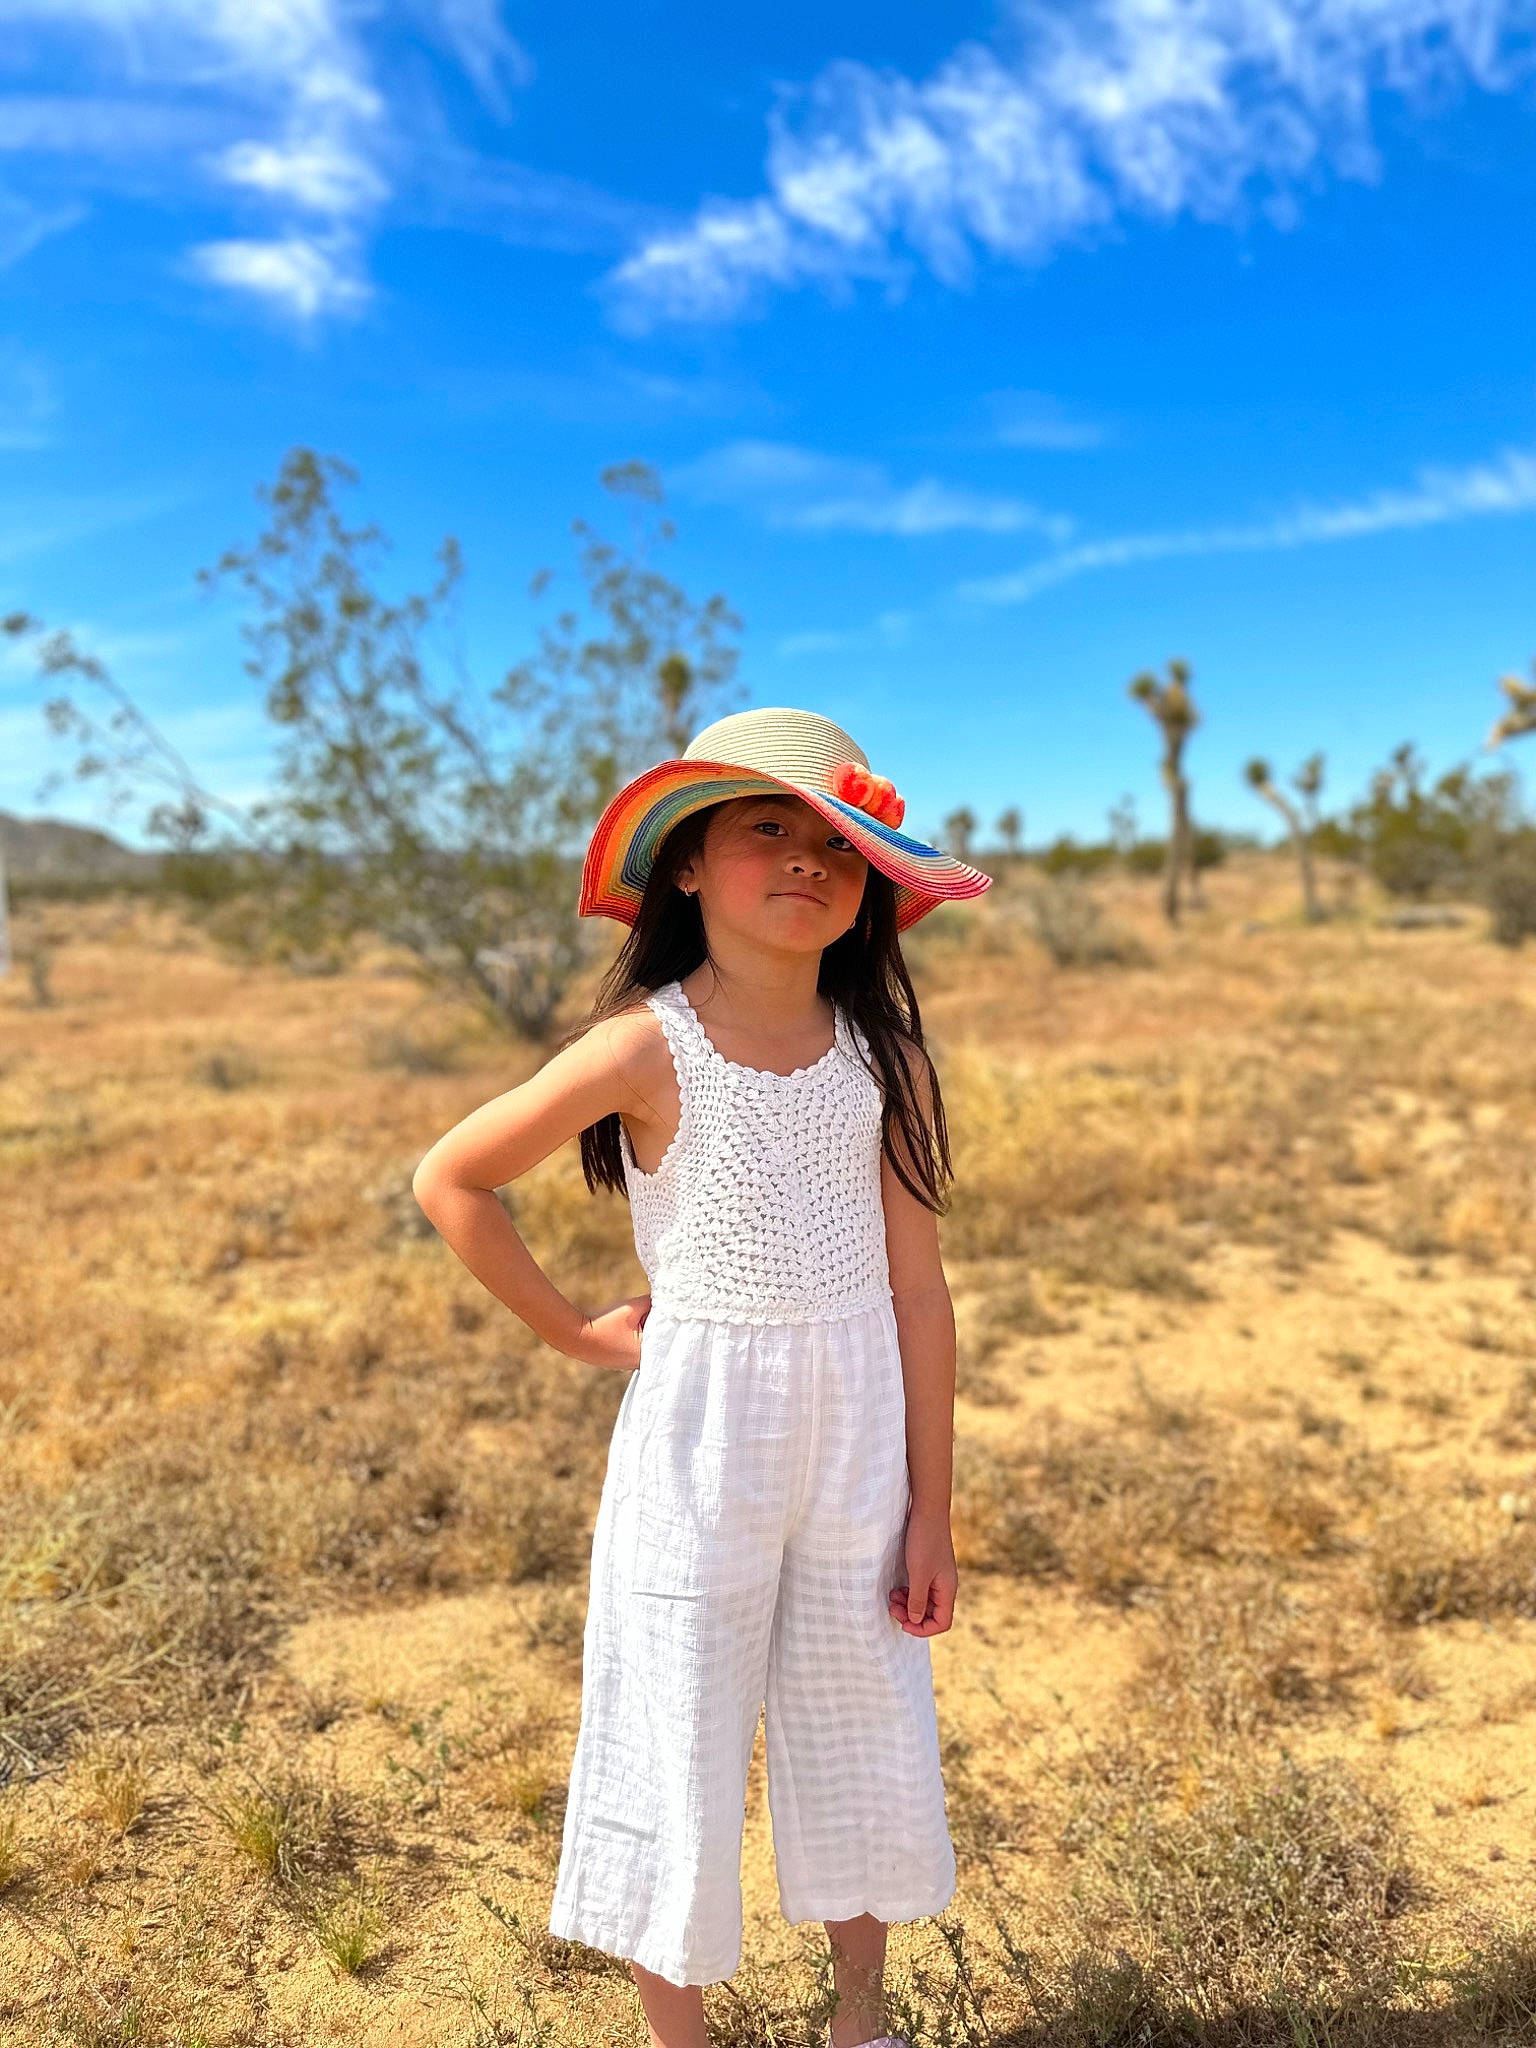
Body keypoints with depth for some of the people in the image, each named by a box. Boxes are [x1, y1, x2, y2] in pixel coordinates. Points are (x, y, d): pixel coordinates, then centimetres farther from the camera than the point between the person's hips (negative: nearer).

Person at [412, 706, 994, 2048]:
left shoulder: (882, 1056, -4)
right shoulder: (649, 1047, -15)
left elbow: (918, 1292, -2)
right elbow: (452, 1182, -6)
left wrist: (931, 1510, 0)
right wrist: (574, 1333, -3)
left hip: (858, 1434, 4)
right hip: (699, 1441, -3)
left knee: (864, 1737, 19)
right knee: (679, 1755, 12)